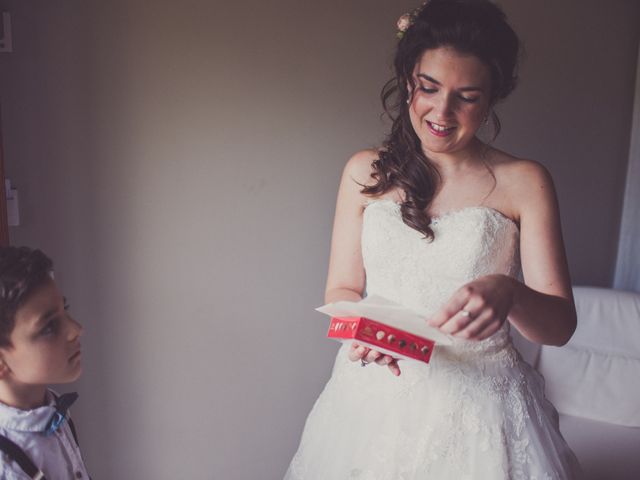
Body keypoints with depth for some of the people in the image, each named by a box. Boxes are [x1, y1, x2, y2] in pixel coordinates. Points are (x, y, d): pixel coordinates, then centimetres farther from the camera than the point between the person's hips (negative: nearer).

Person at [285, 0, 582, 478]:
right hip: (375, 397, 2)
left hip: (481, 403, -1)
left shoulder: (524, 182, -5)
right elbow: (342, 289, 3)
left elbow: (561, 323, -6)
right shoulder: (365, 171, 1)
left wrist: (508, 295, -28)